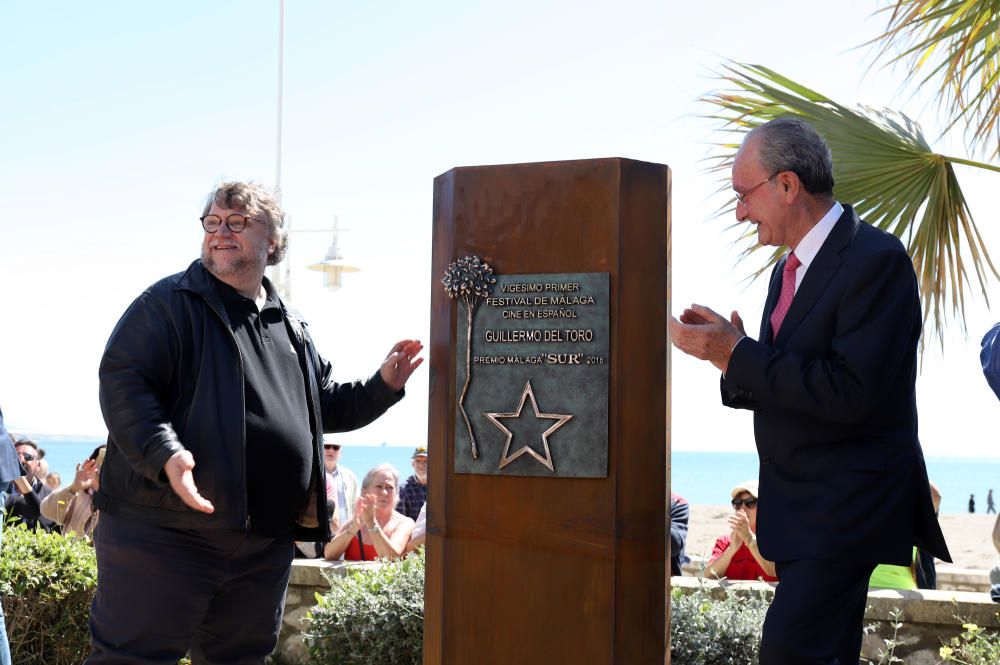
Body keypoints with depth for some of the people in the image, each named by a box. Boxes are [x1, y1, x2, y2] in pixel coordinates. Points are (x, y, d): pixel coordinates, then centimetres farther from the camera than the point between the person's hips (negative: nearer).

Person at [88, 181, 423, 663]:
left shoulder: (291, 327, 19)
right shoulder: (171, 302, -3)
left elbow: (327, 407, 27)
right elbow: (122, 383, -13)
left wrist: (383, 386, 11)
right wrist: (165, 455, -27)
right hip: (166, 530, -7)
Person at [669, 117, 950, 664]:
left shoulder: (875, 260, -16)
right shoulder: (789, 269, 13)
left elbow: (852, 393, -25)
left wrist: (738, 353, -20)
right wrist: (729, 353, -4)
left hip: (848, 496, -9)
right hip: (797, 500, 9)